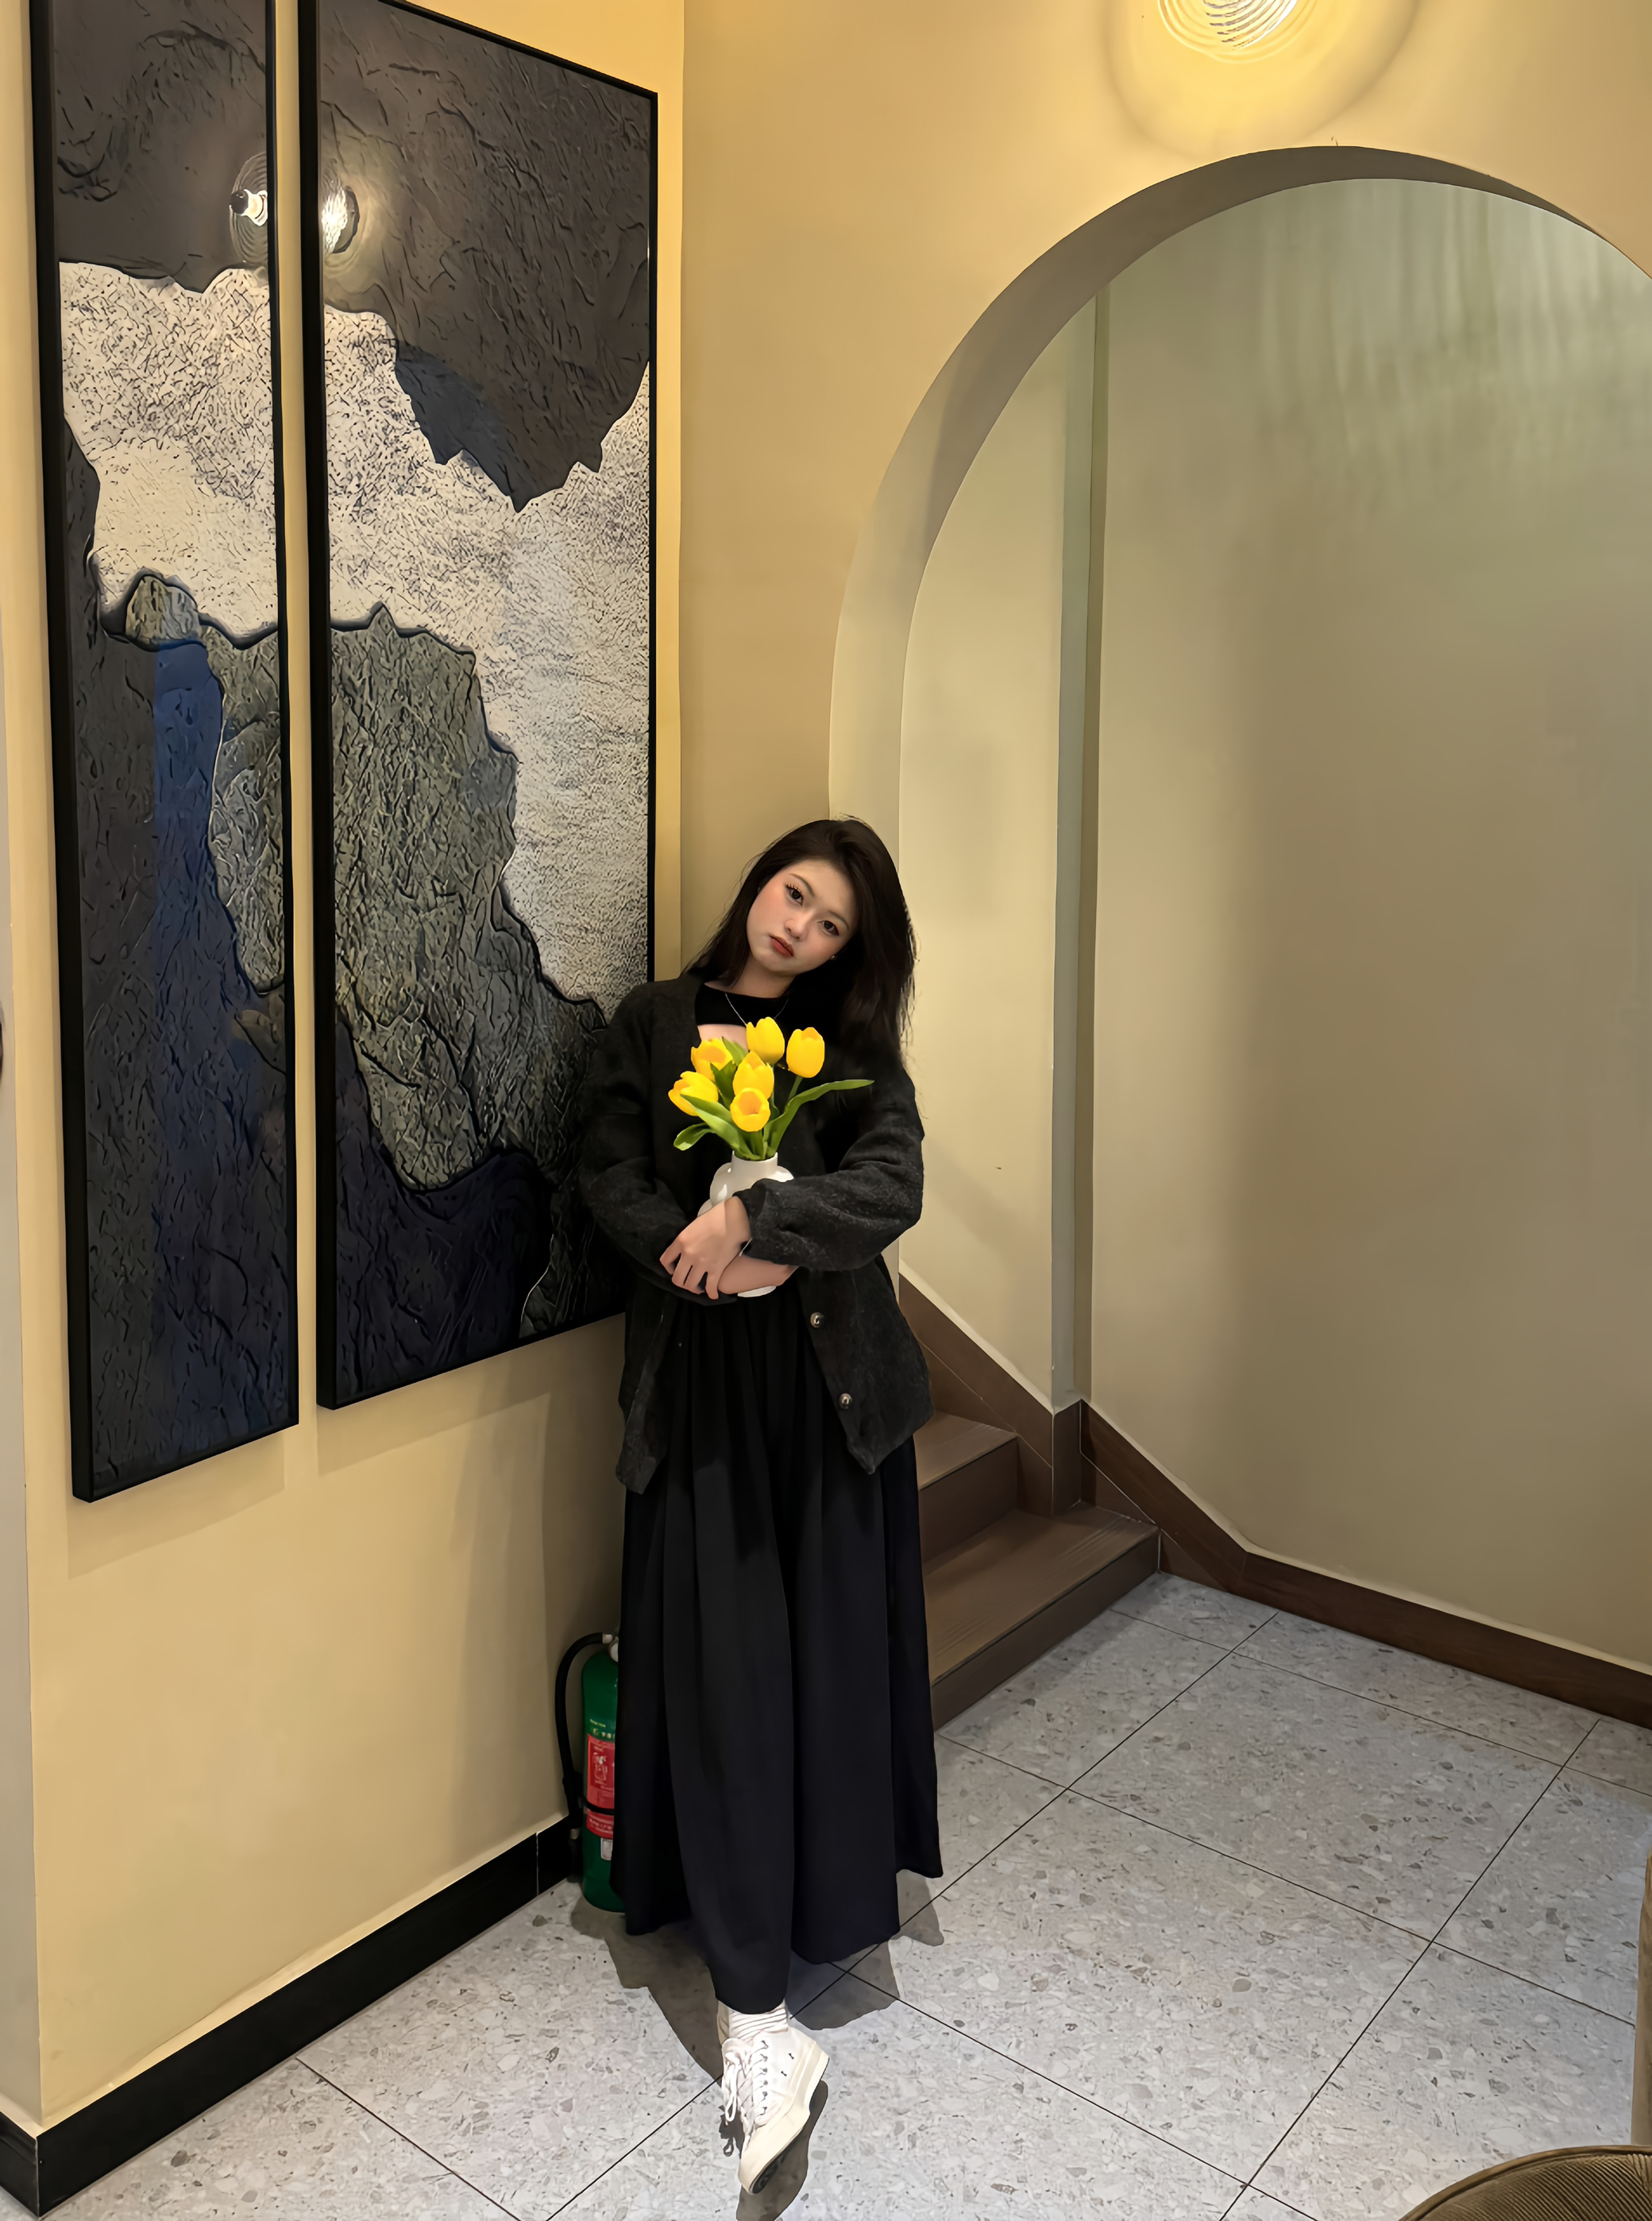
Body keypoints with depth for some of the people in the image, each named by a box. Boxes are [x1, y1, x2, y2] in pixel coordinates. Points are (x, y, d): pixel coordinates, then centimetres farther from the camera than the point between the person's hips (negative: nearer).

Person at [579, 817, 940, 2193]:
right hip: (703, 1378, -1)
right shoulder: (653, 1027, 6)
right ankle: (756, 2018, -2)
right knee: (724, 1663, -5)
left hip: (831, 1377, 1)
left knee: (831, 1647, 7)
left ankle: (824, 1899, 30)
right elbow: (611, 1179, -1)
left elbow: (895, 1185, -9)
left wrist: (751, 1222, -21)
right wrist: (710, 1260, -17)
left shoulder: (856, 1046, 6)